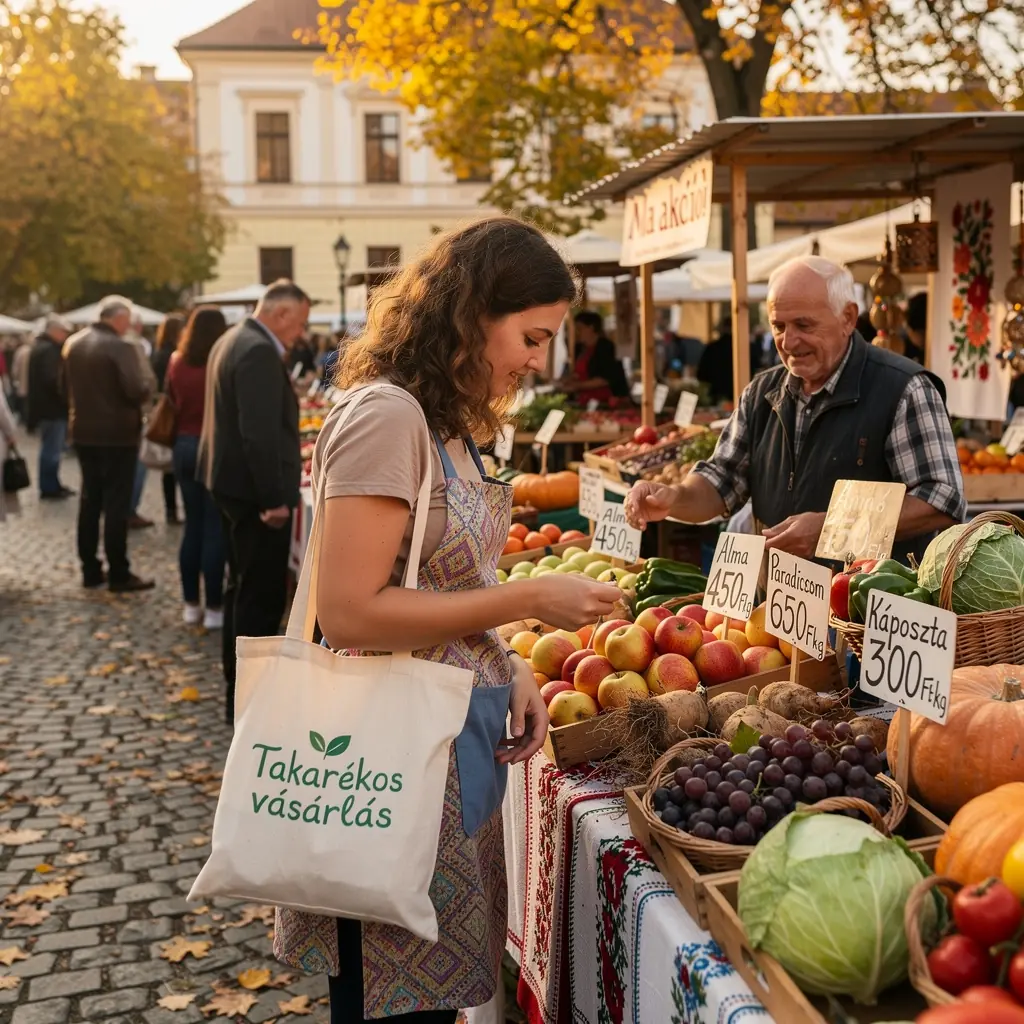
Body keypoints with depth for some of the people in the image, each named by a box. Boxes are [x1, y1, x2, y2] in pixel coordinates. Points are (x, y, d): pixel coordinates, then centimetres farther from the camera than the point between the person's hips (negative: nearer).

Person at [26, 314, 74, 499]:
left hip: (45, 406, 11)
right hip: (52, 408, -11)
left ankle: (52, 485, 24)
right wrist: (67, 398, -16)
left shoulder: (41, 347, 16)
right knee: (52, 449, -4)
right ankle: (49, 488, 2)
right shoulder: (49, 350, -18)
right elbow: (52, 380, -28)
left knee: (51, 448, 16)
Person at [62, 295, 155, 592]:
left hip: (83, 432, 7)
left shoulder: (73, 343, 7)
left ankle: (90, 569, 17)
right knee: (116, 504, -2)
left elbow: (65, 385, 18)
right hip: (117, 435, -7)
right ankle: (118, 574, 2)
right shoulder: (120, 346, -17)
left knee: (90, 500, 13)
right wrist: (147, 376, -4)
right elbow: (138, 391, -23)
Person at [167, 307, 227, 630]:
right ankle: (214, 608, 4)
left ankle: (191, 604, 17)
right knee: (214, 530, 0)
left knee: (193, 526, 13)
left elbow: (172, 401, 13)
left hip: (185, 446, 5)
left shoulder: (177, 363, 3)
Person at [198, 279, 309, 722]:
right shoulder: (260, 353, -20)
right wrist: (274, 499, -22)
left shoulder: (232, 341, 13)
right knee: (263, 595, -4)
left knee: (244, 589, 19)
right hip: (256, 490, -11)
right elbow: (260, 434, -26)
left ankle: (239, 685, 30)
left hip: (232, 482, 11)